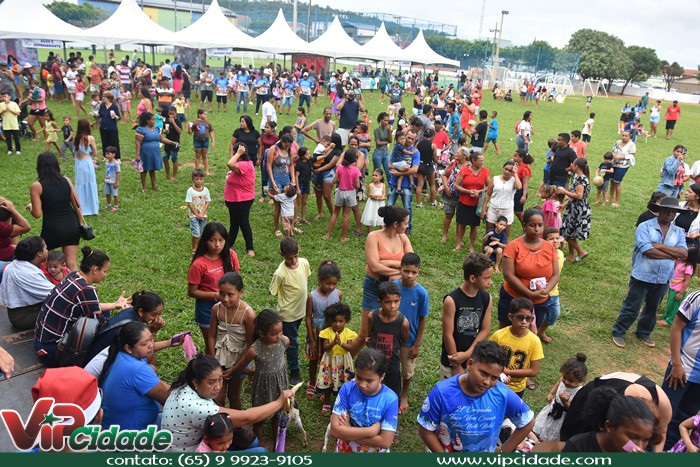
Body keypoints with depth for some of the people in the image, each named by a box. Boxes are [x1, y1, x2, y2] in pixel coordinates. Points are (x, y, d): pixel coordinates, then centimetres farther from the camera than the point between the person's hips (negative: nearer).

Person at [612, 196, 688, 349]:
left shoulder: (679, 232, 3)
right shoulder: (645, 227, -12)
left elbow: (684, 253, -11)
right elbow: (648, 251, -23)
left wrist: (660, 246, -18)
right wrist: (672, 254, -13)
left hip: (663, 279, 5)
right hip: (642, 276, -5)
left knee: (652, 309, 21)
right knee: (631, 307, 5)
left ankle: (644, 332, 40)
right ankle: (618, 332, 21)